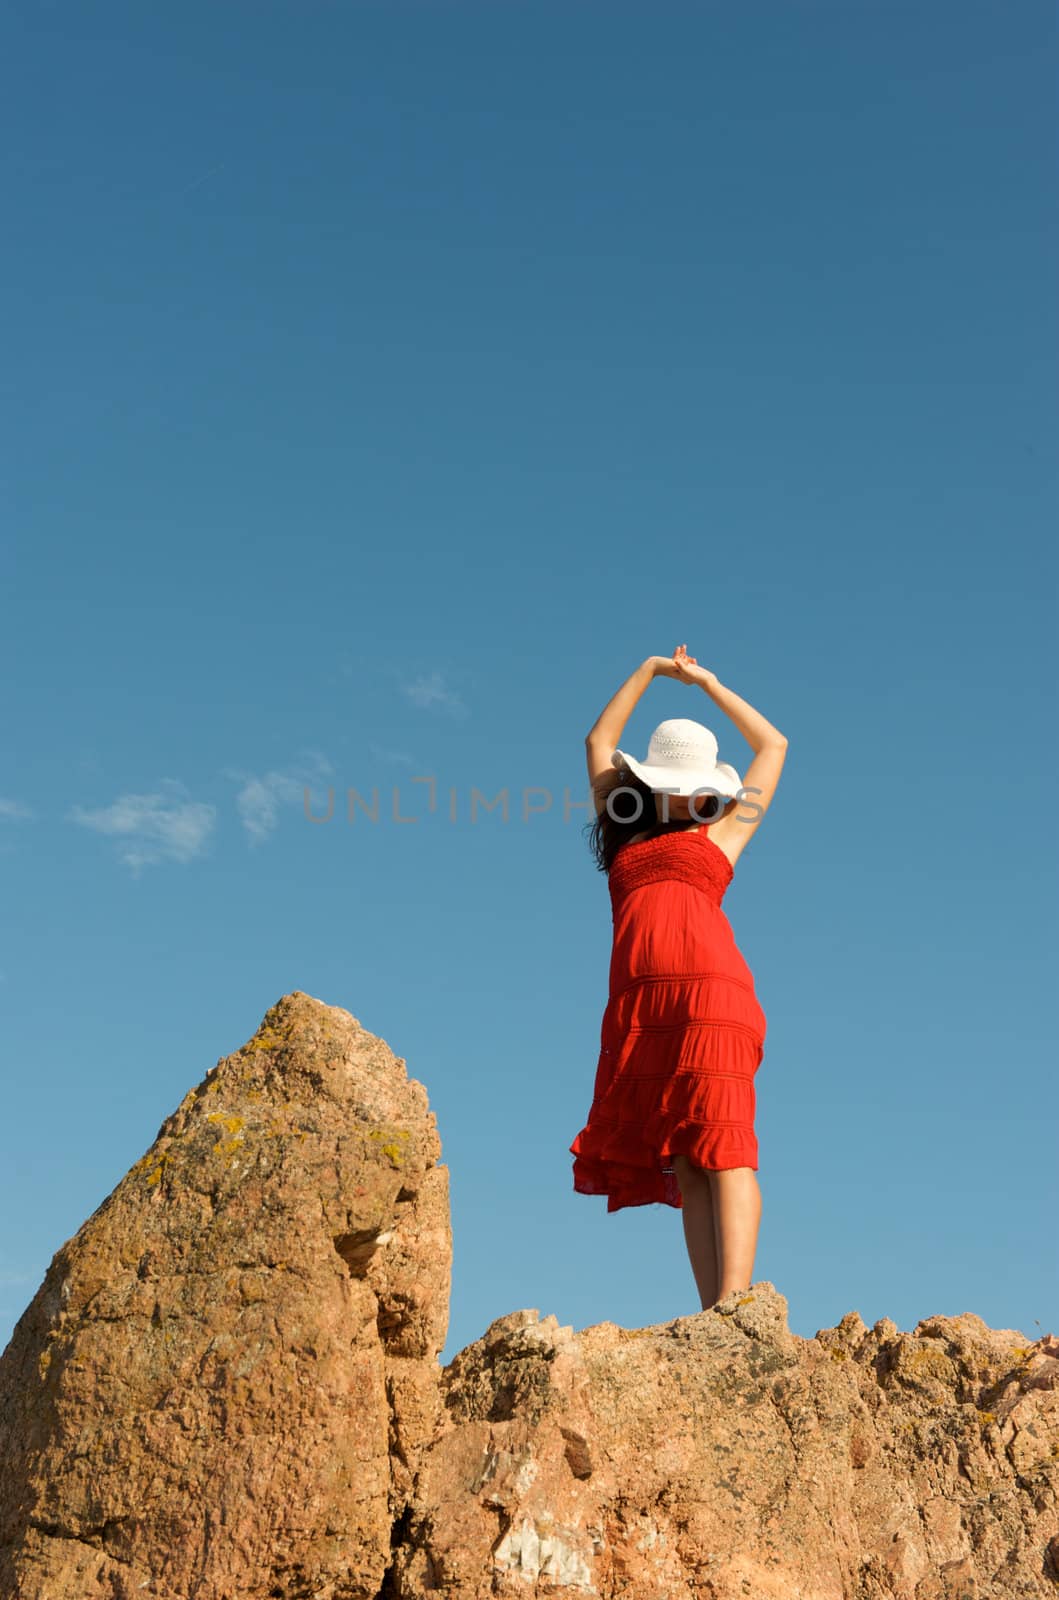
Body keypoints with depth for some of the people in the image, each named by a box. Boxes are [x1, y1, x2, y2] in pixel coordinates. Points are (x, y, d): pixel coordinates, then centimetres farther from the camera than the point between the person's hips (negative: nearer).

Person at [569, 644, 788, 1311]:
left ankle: (734, 1299, -23)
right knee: (683, 1162, -5)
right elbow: (599, 743, 39)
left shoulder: (723, 831, 22)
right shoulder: (629, 837, 29)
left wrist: (708, 682, 41)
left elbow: (773, 745, 33)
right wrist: (650, 670, 43)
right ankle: (714, 1314, -10)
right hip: (639, 1008, 3)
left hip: (709, 993, -3)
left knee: (723, 1148, -14)